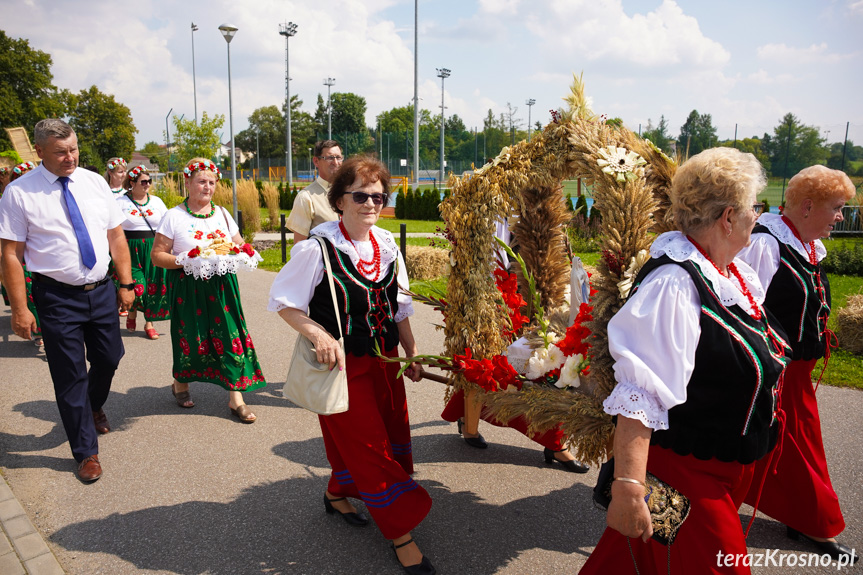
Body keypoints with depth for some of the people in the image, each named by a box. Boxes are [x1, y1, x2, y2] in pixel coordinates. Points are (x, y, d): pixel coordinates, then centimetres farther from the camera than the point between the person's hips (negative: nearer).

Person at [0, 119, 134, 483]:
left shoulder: (95, 183, 3)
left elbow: (116, 236, 6)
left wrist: (126, 284, 3)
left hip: (102, 290, 4)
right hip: (57, 297, -4)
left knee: (109, 358, 16)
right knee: (70, 376, 4)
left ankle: (94, 407, 50)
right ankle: (86, 452, 21)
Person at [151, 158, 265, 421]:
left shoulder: (222, 213, 10)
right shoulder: (174, 216, -2)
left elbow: (240, 246, 15)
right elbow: (157, 255, -4)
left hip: (221, 286, 3)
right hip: (188, 288, -3)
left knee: (230, 336, -4)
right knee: (190, 338, 4)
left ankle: (236, 397, 4)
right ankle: (180, 384, 34)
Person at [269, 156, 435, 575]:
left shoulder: (387, 245, 2)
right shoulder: (317, 248, -17)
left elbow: (400, 306, 11)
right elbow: (284, 301, -11)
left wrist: (412, 353, 10)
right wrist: (318, 334, -25)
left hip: (384, 359, 7)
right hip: (341, 363, -6)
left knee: (392, 432, 18)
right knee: (366, 442, 1)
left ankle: (339, 494, 46)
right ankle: (400, 533, 17)